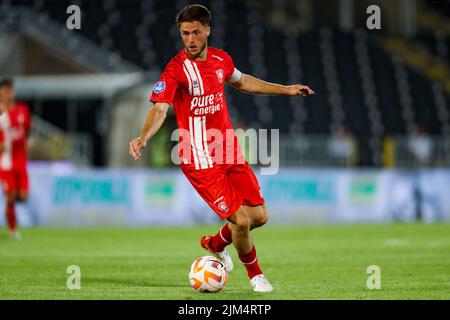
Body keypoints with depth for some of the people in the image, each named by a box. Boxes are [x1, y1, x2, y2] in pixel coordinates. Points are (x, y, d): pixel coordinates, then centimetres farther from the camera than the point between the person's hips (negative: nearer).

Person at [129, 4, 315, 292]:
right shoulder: (176, 69, -15)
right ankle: (255, 274, 16)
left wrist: (285, 90, 30)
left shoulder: (221, 59, 5)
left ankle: (215, 243, 34)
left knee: (259, 216, 5)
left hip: (230, 153, 7)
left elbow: (241, 81, 26)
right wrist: (144, 137, -44)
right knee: (241, 220, -13)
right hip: (199, 159, -7)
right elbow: (159, 108, -25)